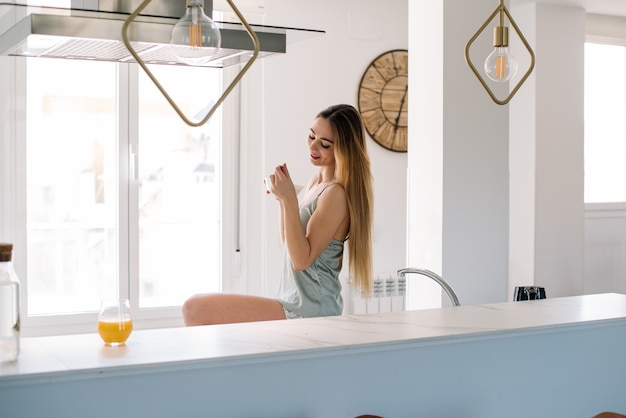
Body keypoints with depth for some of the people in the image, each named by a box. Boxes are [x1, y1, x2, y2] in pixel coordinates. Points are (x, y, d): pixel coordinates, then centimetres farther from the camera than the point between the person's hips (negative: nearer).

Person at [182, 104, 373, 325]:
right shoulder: (315, 182, 13)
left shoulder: (337, 194, -16)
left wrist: (290, 200, -24)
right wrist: (282, 197, 6)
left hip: (308, 311, -10)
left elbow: (302, 259, -20)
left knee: (195, 309, -16)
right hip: (292, 301, 10)